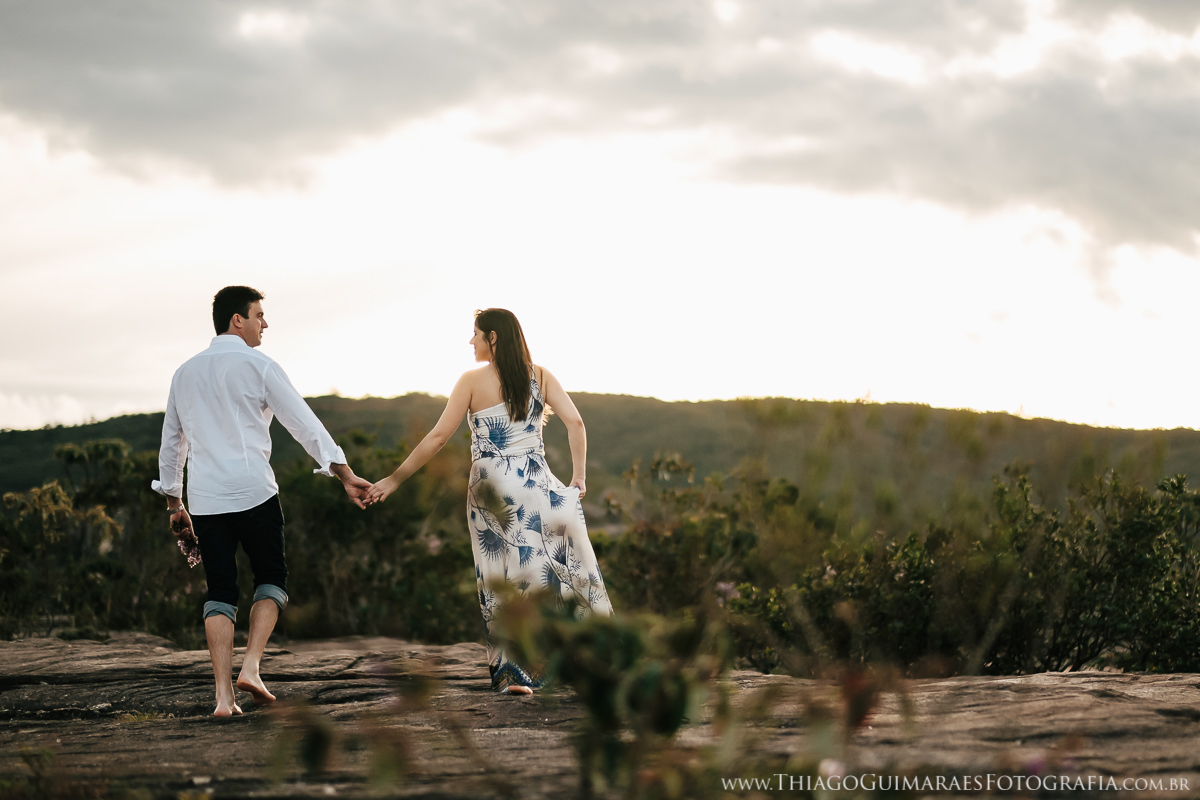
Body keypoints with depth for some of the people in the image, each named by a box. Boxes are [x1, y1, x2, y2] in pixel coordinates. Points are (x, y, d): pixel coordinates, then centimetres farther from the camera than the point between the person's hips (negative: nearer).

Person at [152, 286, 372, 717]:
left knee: (220, 590, 7)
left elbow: (171, 441, 20)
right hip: (253, 492, -4)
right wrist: (345, 474, 0)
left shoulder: (185, 373, 15)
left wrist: (173, 503, 28)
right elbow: (303, 422, -3)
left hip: (204, 498, 4)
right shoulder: (258, 366, -2)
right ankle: (250, 666, -7)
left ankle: (224, 694, -2)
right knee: (271, 577, 12)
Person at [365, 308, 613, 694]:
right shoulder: (539, 376, 4)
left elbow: (437, 437, -4)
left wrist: (393, 479, 1)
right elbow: (575, 422, -5)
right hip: (535, 484, 1)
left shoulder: (473, 380, -2)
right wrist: (579, 476, 4)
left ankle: (511, 672, 3)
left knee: (501, 577, 5)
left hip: (489, 488, -1)